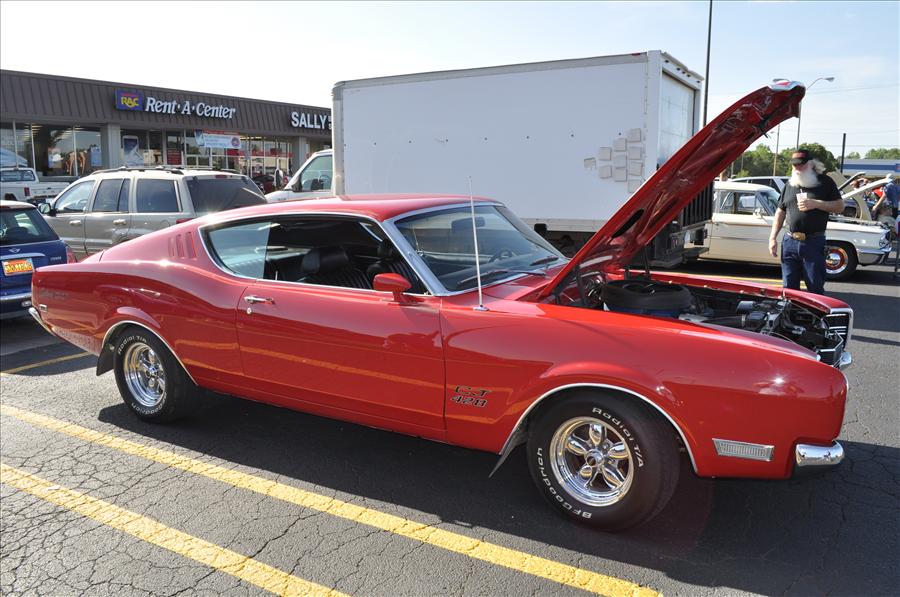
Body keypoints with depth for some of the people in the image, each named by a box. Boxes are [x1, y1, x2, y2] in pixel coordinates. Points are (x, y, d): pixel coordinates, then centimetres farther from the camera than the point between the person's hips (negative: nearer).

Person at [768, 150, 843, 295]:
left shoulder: (825, 182, 2)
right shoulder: (790, 183, 12)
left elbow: (840, 206, -1)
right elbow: (780, 212, 14)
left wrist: (816, 204, -17)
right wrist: (772, 238, 7)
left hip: (814, 243, -3)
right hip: (790, 242, 3)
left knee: (816, 288, 1)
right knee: (789, 287, 8)